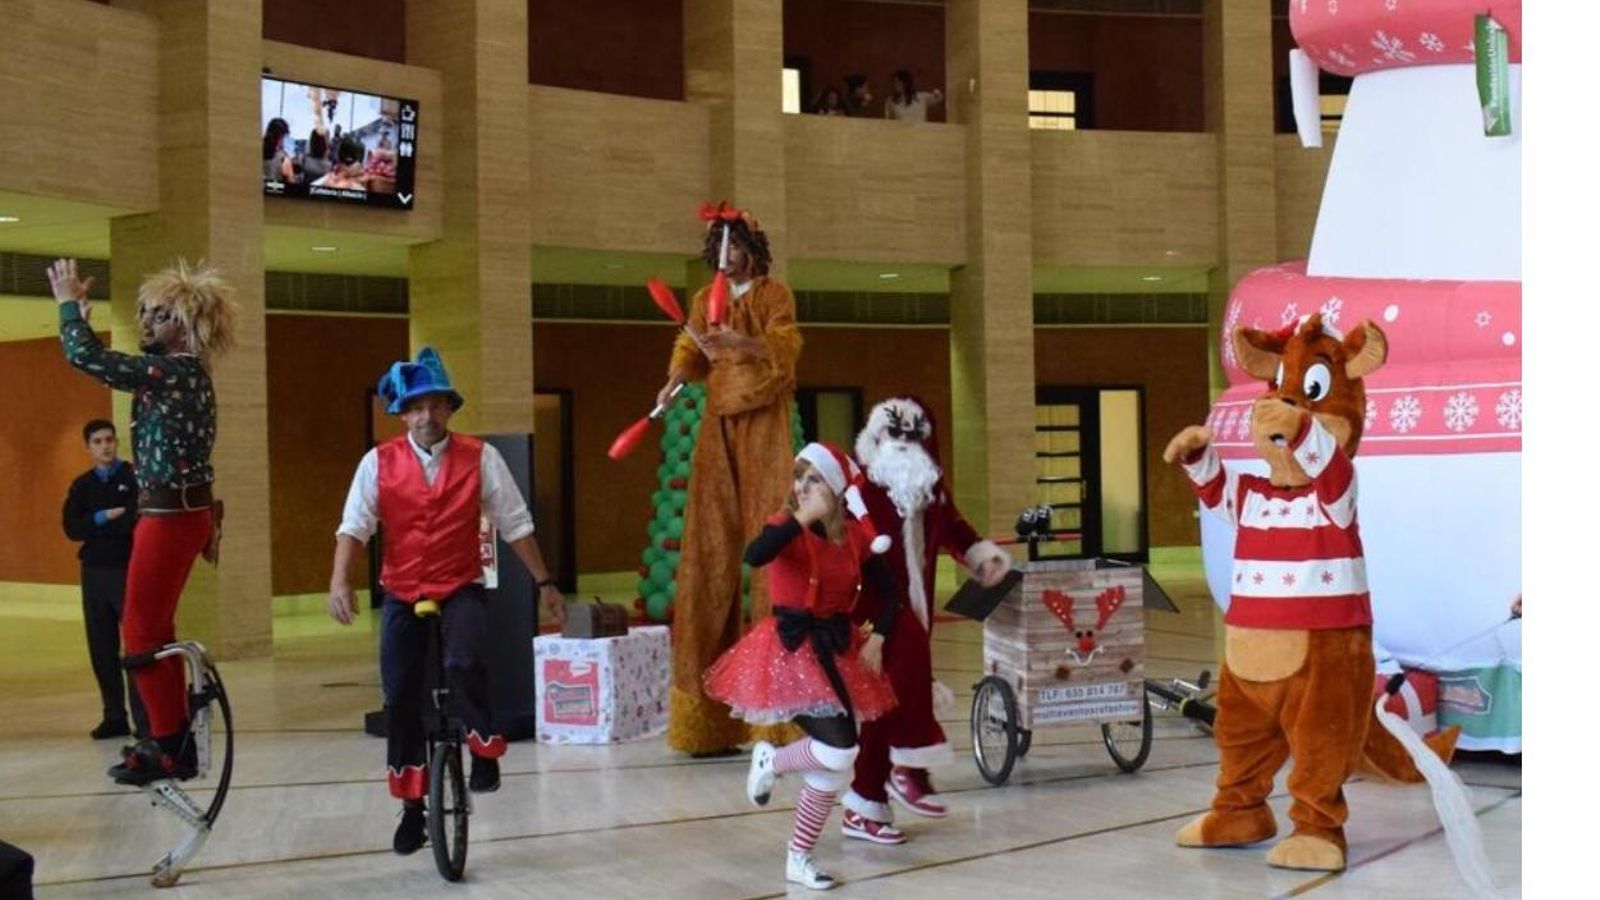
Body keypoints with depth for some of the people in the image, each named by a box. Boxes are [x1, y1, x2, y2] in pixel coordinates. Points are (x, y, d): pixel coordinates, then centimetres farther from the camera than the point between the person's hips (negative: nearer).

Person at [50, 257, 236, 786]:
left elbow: (83, 356, -18)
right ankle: (174, 737, 25)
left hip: (170, 516, -10)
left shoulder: (171, 372, -18)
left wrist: (70, 303, -5)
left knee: (140, 634, -4)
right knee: (156, 631, 17)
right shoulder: (187, 375, 12)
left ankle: (170, 749, 0)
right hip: (185, 511, 10)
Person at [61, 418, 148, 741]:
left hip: (129, 569, -5)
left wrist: (94, 526, -10)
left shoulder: (134, 478, 0)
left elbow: (136, 521, -13)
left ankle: (144, 721, -7)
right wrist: (107, 516, -11)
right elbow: (72, 528, 0)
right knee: (102, 649, 6)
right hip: (94, 572, 5)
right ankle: (114, 717, 14)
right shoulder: (82, 485, 12)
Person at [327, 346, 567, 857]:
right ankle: (412, 807, 17)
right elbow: (354, 526, -9)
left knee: (464, 663, -30)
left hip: (461, 588, -2)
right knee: (400, 698, 2)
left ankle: (484, 751, -5)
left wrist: (544, 583, 5)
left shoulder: (479, 459, -4)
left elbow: (515, 525, 2)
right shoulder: (379, 462, -3)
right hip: (402, 594, 2)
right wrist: (339, 581, -25)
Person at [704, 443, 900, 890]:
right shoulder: (788, 526, -11)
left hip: (837, 649, 6)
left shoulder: (855, 535, 2)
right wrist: (803, 518, -29)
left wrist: (876, 638, -4)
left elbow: (890, 591, 10)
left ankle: (799, 859, 21)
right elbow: (754, 556, -33)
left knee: (836, 764, 7)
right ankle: (771, 760, 12)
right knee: (837, 753, -19)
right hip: (791, 649, -6)